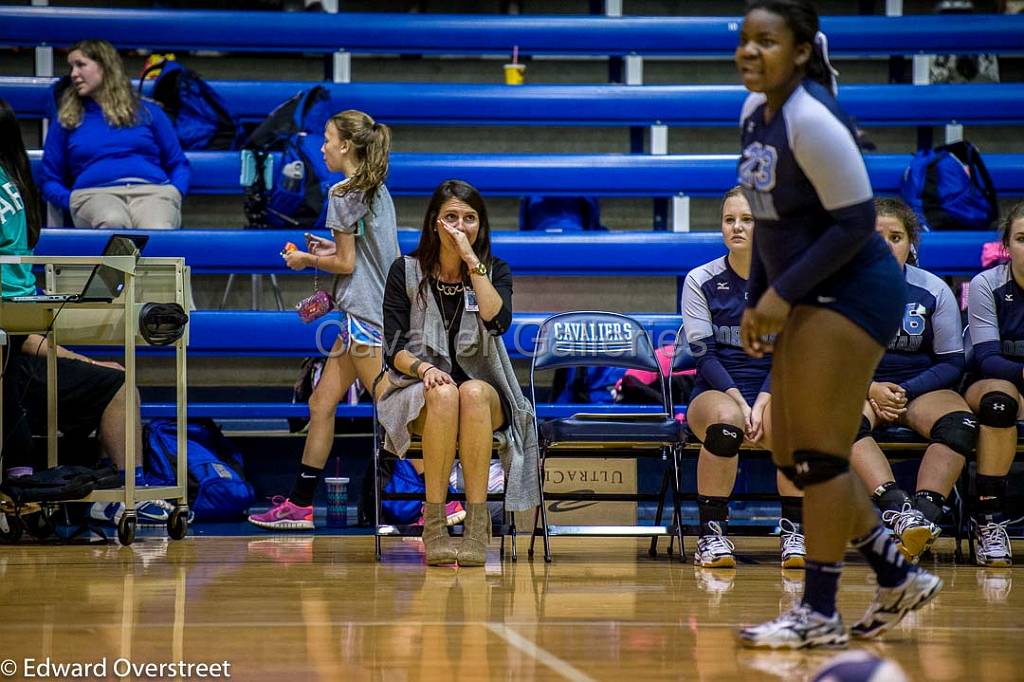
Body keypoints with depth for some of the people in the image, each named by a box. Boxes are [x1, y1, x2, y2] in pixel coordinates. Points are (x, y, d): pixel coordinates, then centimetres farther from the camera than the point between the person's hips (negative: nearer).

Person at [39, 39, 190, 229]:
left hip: (153, 191, 0)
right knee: (113, 222, -41)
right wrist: (72, 200, 1)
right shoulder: (65, 120, 25)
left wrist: (175, 194, 2)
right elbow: (50, 180, 24)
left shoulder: (148, 111, 25)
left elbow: (178, 164, 25)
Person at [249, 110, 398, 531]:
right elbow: (388, 254, 17)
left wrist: (308, 260, 3)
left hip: (364, 315, -10)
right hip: (365, 312, 10)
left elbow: (347, 264, -13)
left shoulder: (344, 193, -12)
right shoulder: (379, 191, 14)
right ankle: (299, 504, 14)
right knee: (321, 403, 11)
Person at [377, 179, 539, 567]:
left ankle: (477, 524, -38)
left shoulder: (494, 272, 8)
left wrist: (472, 260, -14)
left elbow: (498, 320, -14)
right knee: (444, 394, -37)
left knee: (472, 392, -37)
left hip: (485, 396, 1)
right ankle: (434, 526, -35)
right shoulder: (406, 272, 6)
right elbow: (394, 349, -1)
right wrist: (423, 367, -22)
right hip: (419, 394, -1)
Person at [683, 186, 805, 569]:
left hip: (773, 395, 0)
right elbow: (704, 355, -4)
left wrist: (761, 404, -18)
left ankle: (794, 533, -23)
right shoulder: (700, 281, 3)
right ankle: (711, 535, -28)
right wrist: (740, 403, -19)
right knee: (726, 419, -38)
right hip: (716, 393, 0)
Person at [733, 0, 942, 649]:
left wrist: (784, 292, -18)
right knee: (794, 459, 11)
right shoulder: (756, 113, 8)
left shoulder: (812, 119, -19)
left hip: (852, 295, -10)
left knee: (818, 455, -7)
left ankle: (819, 613, 0)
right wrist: (756, 300, 12)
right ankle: (900, 578, 23)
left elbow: (855, 222, -20)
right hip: (812, 302, 10)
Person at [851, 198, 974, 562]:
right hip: (859, 388, -1)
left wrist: (907, 392, -11)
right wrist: (869, 389, -15)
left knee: (961, 424, -31)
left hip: (921, 386, 1)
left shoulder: (934, 290, 2)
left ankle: (925, 512, -46)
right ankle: (898, 508, -53)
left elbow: (952, 363, 5)